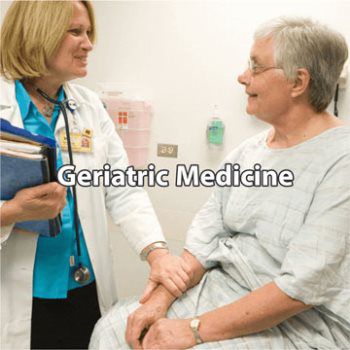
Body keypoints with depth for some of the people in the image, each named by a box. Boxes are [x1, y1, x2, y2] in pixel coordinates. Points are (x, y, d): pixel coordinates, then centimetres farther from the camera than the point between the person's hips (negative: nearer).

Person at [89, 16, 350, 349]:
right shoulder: (247, 150, 4)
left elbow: (303, 285, -23)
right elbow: (205, 236, 3)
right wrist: (162, 298, -9)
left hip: (301, 321, -5)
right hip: (221, 290, 6)